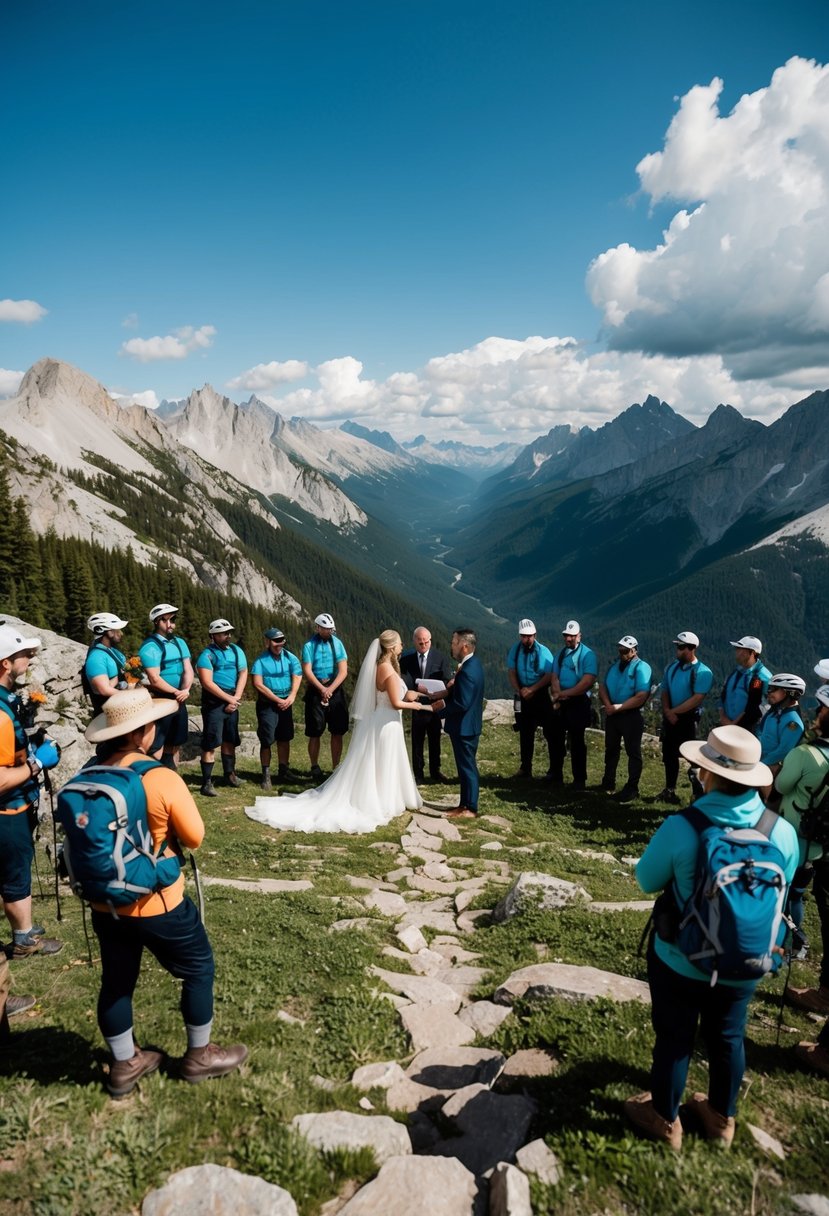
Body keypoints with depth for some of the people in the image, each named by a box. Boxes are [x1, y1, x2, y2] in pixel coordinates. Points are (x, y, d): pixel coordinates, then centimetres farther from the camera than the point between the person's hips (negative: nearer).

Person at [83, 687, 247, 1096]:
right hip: (156, 903, -6)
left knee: (116, 981, 21)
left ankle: (124, 1065, 38)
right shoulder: (162, 779, -24)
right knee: (198, 970, 16)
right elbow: (195, 836, -14)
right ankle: (200, 1055, 31)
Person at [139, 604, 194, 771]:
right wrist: (177, 692, -14)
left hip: (179, 701, 7)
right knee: (157, 745, -5)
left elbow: (188, 669, 1)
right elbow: (155, 679, -19)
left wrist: (185, 690, -17)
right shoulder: (150, 647, -13)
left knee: (175, 742, 15)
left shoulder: (180, 642, 8)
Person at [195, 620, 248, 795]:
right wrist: (229, 698, -13)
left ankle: (229, 774, 27)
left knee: (230, 740, 15)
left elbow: (243, 674, 5)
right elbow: (207, 683, -16)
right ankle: (207, 782, -4)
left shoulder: (236, 651, 7)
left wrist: (236, 698, -6)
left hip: (232, 702, 6)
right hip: (214, 702, -6)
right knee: (211, 743, -7)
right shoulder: (207, 654, -10)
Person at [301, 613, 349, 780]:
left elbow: (343, 670, -3)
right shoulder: (309, 645, -3)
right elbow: (307, 671, -9)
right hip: (316, 691, -2)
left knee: (337, 732, 4)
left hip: (335, 690, 2)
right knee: (315, 732, 2)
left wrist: (330, 689, -15)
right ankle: (315, 767, 15)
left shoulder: (337, 643, 2)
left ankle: (336, 768, 13)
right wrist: (322, 689, -18)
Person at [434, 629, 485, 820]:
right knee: (466, 766, 17)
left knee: (467, 767, 1)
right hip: (468, 725, 10)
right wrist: (453, 686, -2)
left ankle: (470, 808, 12)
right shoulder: (473, 663, 6)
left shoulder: (467, 671, -26)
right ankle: (465, 804, 28)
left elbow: (462, 704, -28)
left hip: (464, 727, -10)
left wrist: (443, 705, -14)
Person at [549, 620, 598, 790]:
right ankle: (555, 775, 25)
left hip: (578, 703, -6)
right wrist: (557, 695, -15)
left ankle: (580, 779, 12)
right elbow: (554, 677, 4)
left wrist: (564, 693, -16)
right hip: (560, 703, 6)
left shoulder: (587, 654, -9)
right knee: (556, 739, 11)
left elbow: (588, 681, -19)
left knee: (576, 741, 1)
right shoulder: (560, 653, 10)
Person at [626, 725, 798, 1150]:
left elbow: (647, 880, -12)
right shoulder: (783, 832, -20)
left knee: (674, 1038, 19)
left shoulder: (680, 828, -31)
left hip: (679, 960, -3)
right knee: (728, 1037, 26)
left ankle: (664, 1118, 40)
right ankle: (721, 1117, 48)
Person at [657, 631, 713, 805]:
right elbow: (665, 691, 8)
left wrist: (674, 711, -17)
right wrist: (667, 711, -9)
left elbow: (697, 698, -21)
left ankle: (698, 794, 5)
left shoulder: (702, 672, -14)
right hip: (670, 718, 7)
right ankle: (669, 790, 30)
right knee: (669, 754, 16)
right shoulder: (671, 667, 7)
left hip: (689, 720, -7)